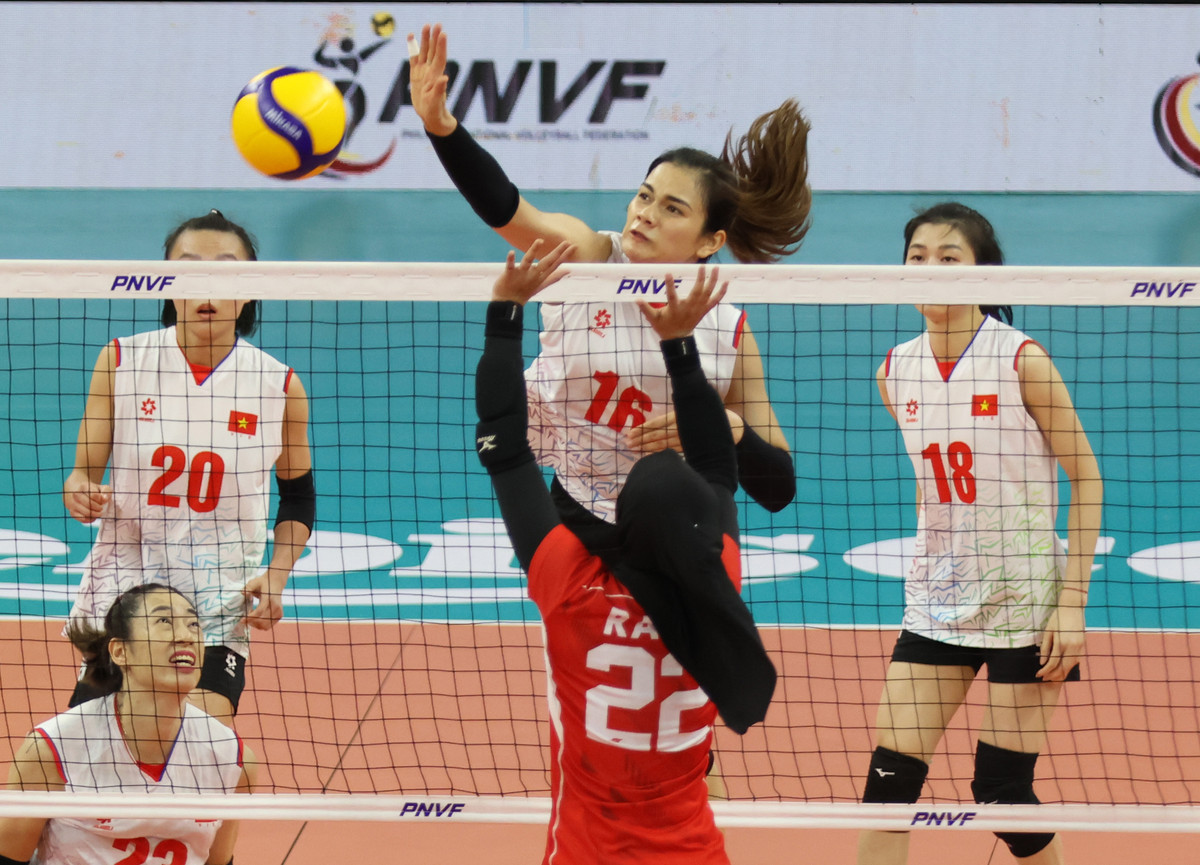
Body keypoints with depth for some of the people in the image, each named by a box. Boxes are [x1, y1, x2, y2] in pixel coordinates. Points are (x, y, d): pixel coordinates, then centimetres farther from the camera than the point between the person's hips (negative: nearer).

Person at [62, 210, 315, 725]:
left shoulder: (279, 385, -2)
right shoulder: (121, 363, -3)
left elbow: (298, 495, 12)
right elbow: (86, 469, 3)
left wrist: (275, 578, -2)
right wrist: (80, 494, -21)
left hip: (220, 604, -1)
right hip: (120, 586, 1)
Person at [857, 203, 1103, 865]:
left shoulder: (1021, 360, -13)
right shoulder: (896, 372, 2)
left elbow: (1086, 476, -9)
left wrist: (1072, 605, -13)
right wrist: (930, 559, 12)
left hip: (1024, 602, -4)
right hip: (936, 604, 4)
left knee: (1001, 788, -2)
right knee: (890, 776, -5)